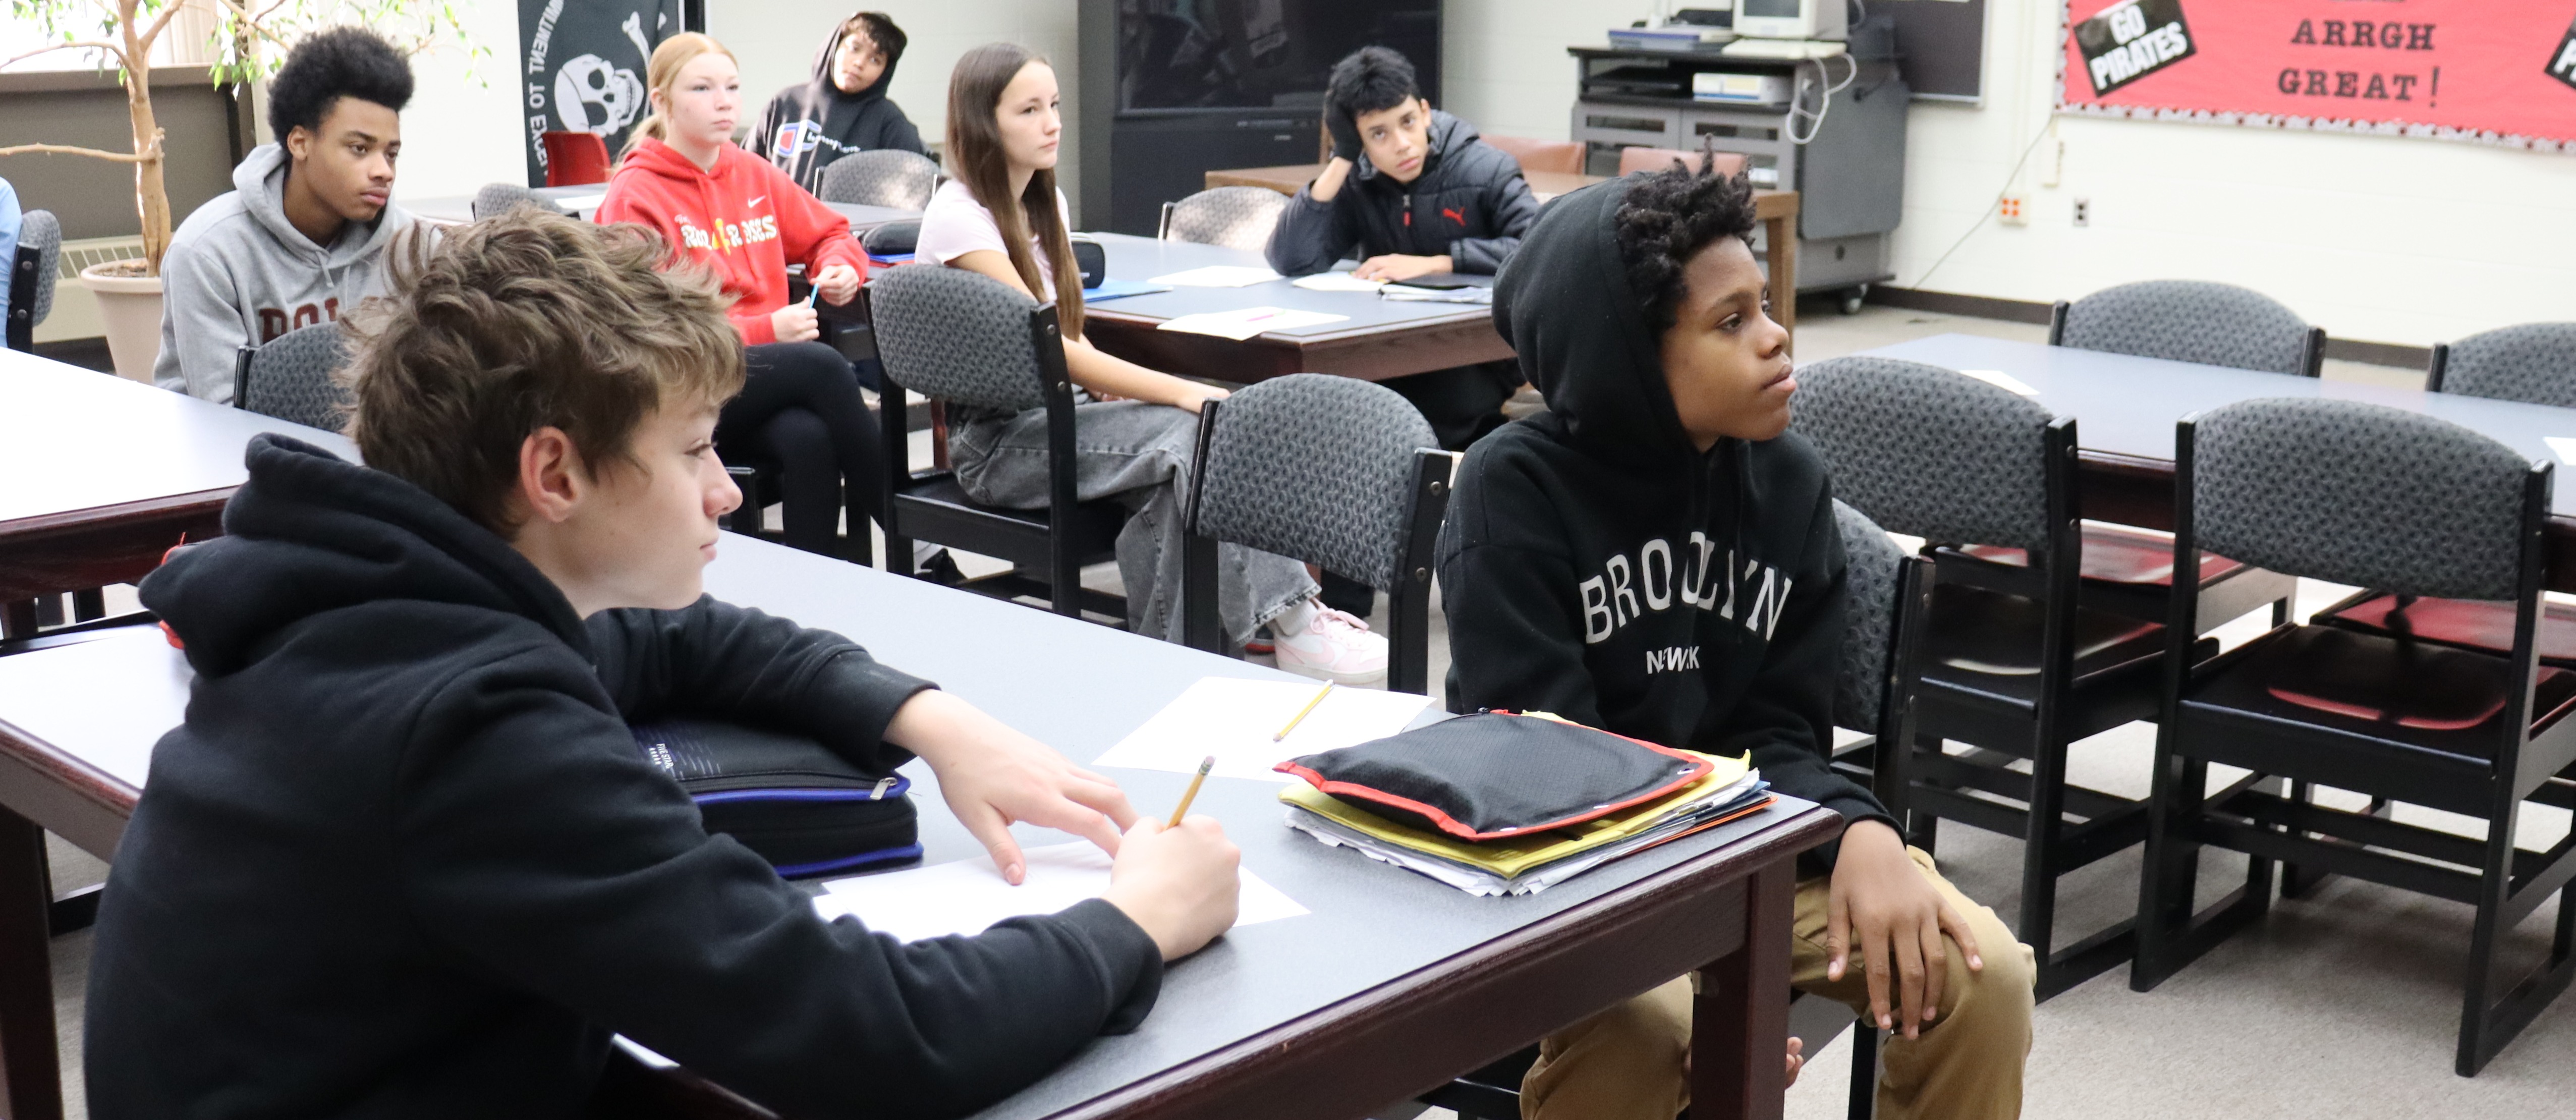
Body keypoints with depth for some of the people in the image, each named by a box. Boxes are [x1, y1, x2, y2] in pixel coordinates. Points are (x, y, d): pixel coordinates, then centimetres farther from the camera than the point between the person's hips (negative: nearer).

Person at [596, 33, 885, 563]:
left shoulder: (754, 175, 15)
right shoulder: (634, 197, -2)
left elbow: (830, 233, 30)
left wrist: (842, 267, 4)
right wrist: (765, 329, -16)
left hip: (768, 376, 4)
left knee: (809, 438, -33)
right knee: (822, 364, -31)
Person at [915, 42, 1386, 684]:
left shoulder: (1044, 203, 12)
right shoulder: (958, 218, -14)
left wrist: (1111, 383, -6)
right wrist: (1181, 392, -23)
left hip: (1055, 409, 7)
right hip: (995, 441, -7)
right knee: (1194, 434, -27)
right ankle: (1285, 620, -24)